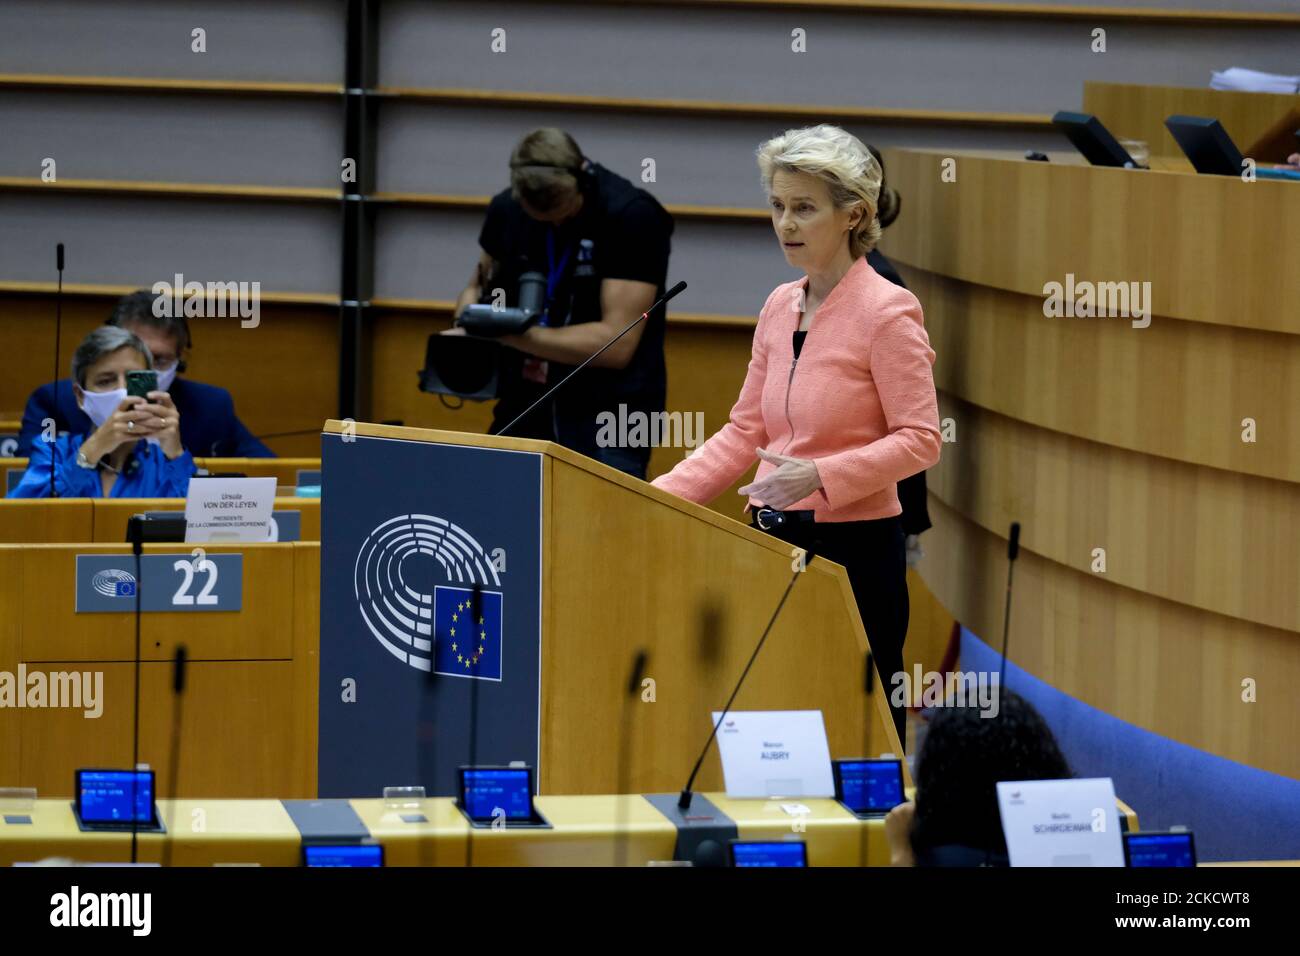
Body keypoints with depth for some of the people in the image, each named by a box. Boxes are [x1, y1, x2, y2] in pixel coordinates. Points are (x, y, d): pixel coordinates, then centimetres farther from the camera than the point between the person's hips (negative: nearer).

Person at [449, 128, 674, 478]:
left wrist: (513, 334, -20)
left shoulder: (633, 216, -15)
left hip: (608, 414, -6)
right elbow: (480, 286, 19)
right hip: (526, 411, 6)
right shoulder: (507, 209, 2)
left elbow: (616, 343, -19)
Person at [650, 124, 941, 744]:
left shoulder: (886, 310, -11)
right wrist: (661, 496, 4)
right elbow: (745, 431, 14)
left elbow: (919, 439, -14)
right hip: (776, 540, 7)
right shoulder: (779, 307, 11)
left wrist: (820, 476, -26)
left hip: (853, 547, -7)